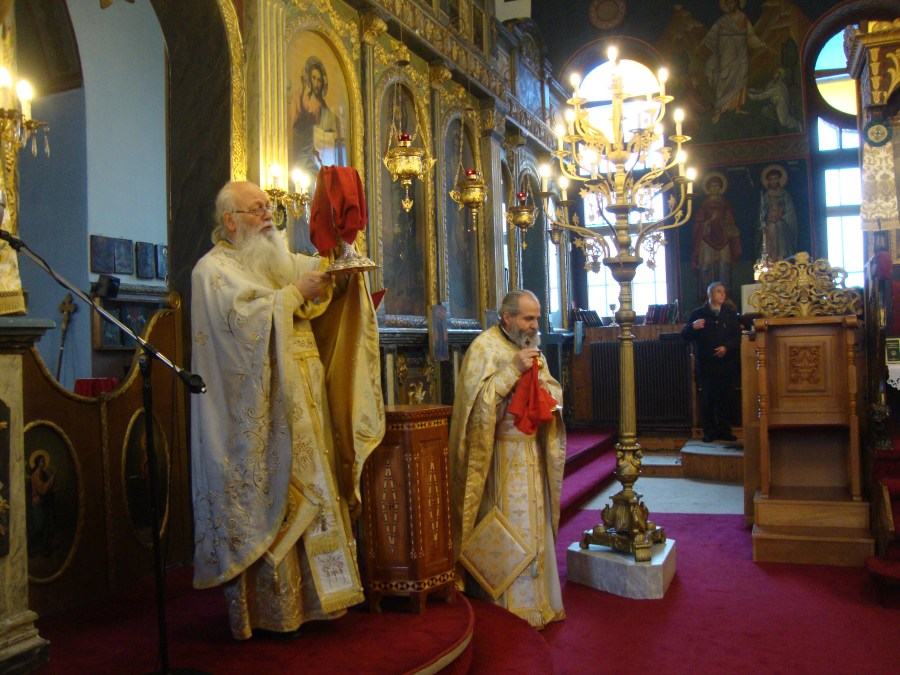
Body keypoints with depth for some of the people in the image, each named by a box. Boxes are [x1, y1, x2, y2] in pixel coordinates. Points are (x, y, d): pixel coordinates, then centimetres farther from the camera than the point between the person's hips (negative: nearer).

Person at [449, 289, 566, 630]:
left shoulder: (531, 347, 12)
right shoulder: (484, 347, -10)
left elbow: (553, 389, 17)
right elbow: (478, 398, -19)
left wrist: (547, 391, -7)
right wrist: (513, 369, -22)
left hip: (532, 451, 7)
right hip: (500, 454, -7)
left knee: (534, 524, 13)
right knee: (508, 528, -4)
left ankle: (537, 600, 24)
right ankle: (509, 603, 9)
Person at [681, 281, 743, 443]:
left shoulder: (731, 314, 12)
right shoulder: (698, 314, 6)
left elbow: (737, 336, 5)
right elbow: (685, 336, 1)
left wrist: (727, 347, -12)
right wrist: (692, 327, -19)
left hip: (727, 365, 2)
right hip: (706, 365, -2)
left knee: (727, 399, 4)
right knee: (707, 400, -1)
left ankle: (725, 430, 14)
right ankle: (709, 431, 7)